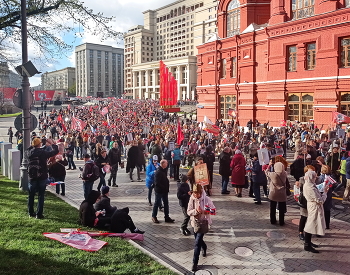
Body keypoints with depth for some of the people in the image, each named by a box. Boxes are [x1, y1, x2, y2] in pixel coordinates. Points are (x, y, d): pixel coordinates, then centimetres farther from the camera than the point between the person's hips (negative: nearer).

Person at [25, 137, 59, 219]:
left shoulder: (28, 153, -6)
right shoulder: (43, 152, -15)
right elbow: (55, 151, -6)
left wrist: (32, 146, 19)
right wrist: (52, 144, 9)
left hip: (32, 177, 3)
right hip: (42, 177, -3)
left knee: (31, 195, 16)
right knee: (41, 196, 4)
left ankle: (31, 213, 24)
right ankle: (39, 214, 3)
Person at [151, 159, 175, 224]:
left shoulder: (164, 170, 8)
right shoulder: (158, 172, -21)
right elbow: (157, 183, -23)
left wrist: (167, 188, 7)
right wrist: (163, 187, -19)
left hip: (164, 190, 9)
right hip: (159, 190, -9)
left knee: (166, 203, 12)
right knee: (157, 203, 4)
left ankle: (166, 217, 21)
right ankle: (154, 216, 19)